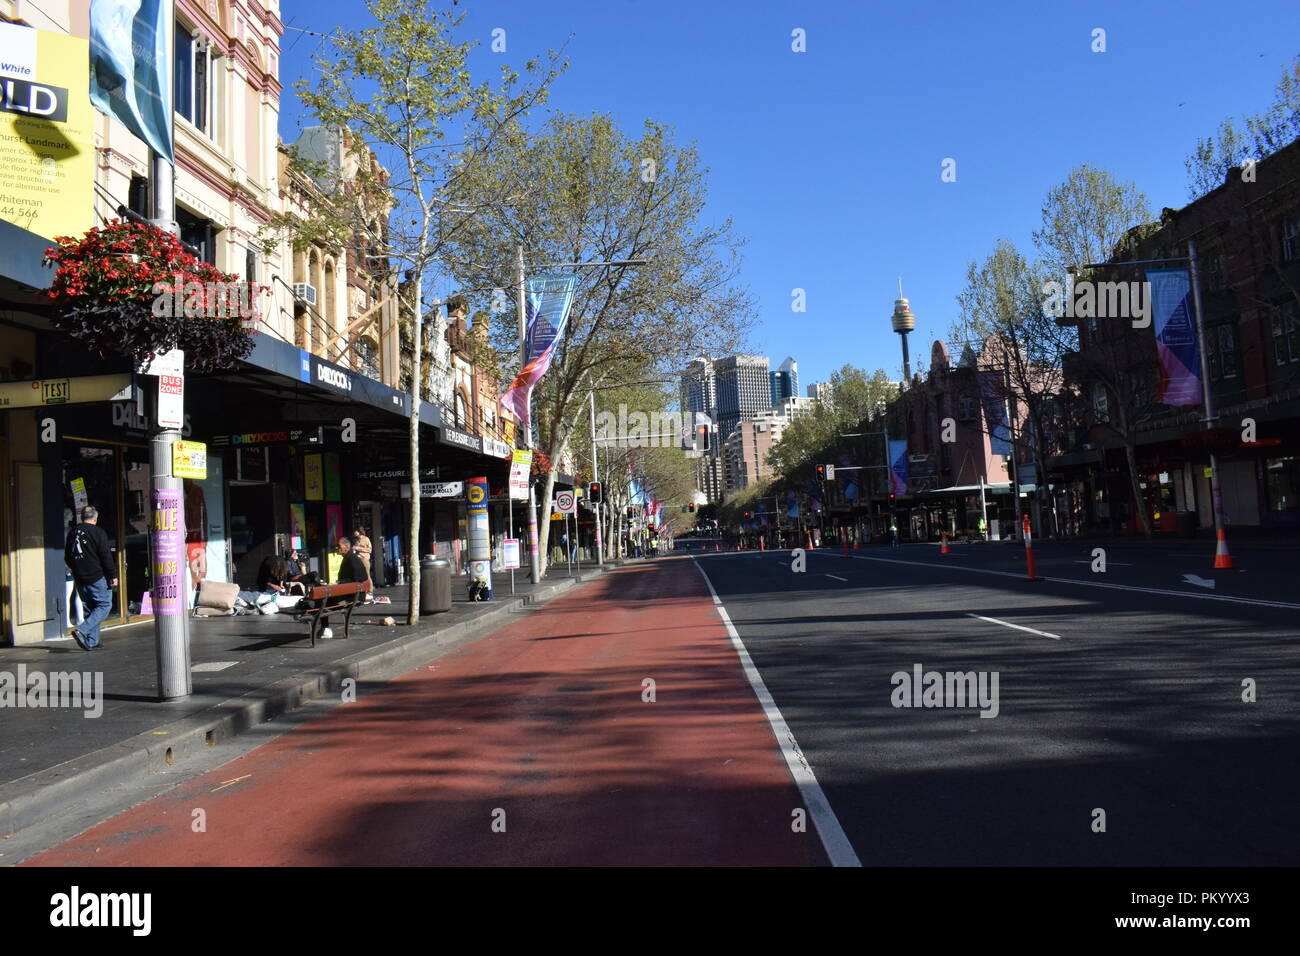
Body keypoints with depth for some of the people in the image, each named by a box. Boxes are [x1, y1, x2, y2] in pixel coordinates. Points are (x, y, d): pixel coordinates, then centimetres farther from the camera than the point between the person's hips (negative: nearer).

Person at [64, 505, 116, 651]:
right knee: (104, 606, -1)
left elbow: (67, 558, 19)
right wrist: (113, 576, -9)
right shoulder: (98, 532, -9)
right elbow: (106, 557, -13)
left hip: (80, 579, 7)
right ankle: (81, 630, -18)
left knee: (90, 609, 14)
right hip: (97, 577, -7)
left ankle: (91, 641, 10)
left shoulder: (72, 533, 11)